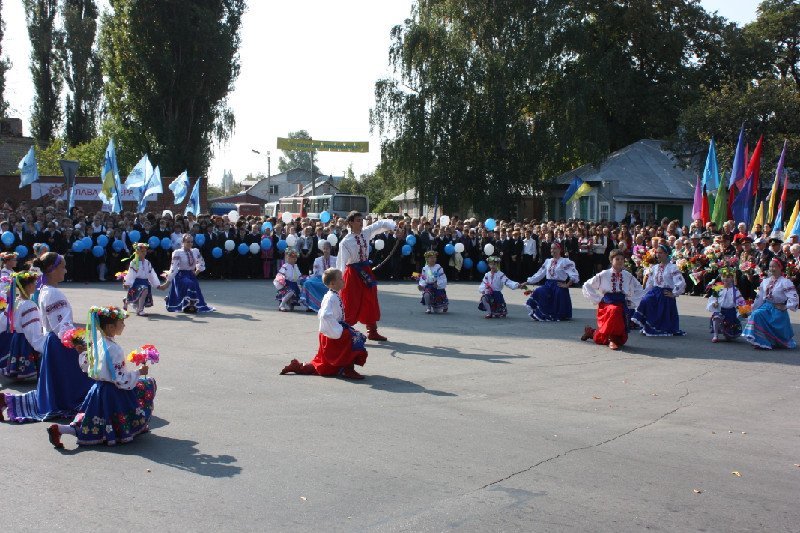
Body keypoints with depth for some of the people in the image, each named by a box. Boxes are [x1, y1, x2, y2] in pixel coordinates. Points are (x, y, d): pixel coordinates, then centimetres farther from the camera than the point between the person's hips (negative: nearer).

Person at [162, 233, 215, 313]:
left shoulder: (195, 251, 2)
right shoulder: (177, 253, -12)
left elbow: (202, 264, 18)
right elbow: (173, 269, -17)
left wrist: (196, 272, 6)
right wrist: (167, 283, -21)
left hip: (192, 276, 6)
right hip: (181, 276, -6)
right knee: (189, 284, -32)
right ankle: (188, 306, -21)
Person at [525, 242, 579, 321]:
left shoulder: (565, 262, -5)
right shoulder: (548, 261, 13)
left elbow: (574, 276, -12)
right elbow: (539, 274, 15)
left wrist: (567, 285, -13)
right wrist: (528, 282, 9)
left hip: (559, 286, -4)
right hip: (548, 285, 4)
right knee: (538, 292, -23)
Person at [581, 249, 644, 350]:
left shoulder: (629, 276, 7)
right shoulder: (604, 275, 0)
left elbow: (639, 290, 22)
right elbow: (586, 286, 4)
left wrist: (632, 303, 11)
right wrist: (597, 300, -1)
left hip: (623, 305, 3)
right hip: (607, 304, -3)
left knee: (622, 340, 4)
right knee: (615, 311, -42)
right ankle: (612, 339, -18)